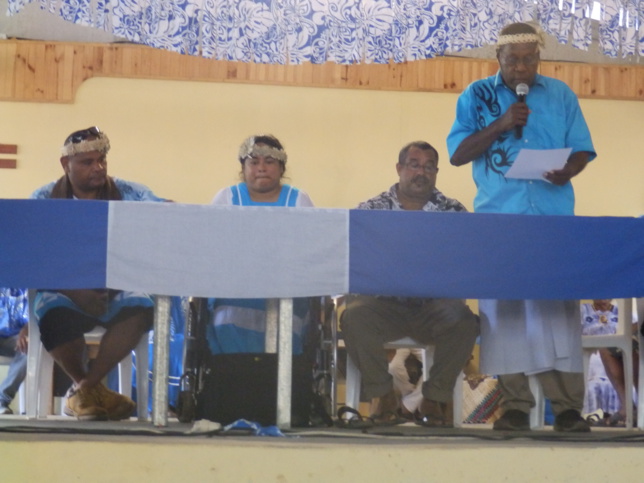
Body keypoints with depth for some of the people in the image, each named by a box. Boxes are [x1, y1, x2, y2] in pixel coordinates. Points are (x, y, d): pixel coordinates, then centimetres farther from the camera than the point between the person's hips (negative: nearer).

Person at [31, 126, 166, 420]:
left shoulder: (129, 194, 5)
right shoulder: (44, 199, 3)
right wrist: (76, 293, -21)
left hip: (116, 291, 1)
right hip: (64, 291, -1)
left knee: (140, 307, -32)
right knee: (53, 314, -34)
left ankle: (85, 387, -14)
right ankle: (86, 385, -4)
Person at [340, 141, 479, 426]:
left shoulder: (454, 213, 10)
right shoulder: (371, 210, 9)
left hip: (434, 306, 0)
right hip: (384, 304, 0)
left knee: (464, 322, -31)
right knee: (354, 316, -31)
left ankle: (435, 397, -9)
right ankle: (383, 394, -8)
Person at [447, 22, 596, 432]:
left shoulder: (561, 95, 12)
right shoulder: (477, 96, 9)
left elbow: (582, 149, 10)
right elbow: (457, 153, 2)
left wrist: (569, 170, -13)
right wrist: (500, 125, -11)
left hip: (554, 216, 0)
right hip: (497, 218, 0)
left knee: (558, 305, -5)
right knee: (503, 307, -3)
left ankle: (568, 406, -3)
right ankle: (516, 405, 2)